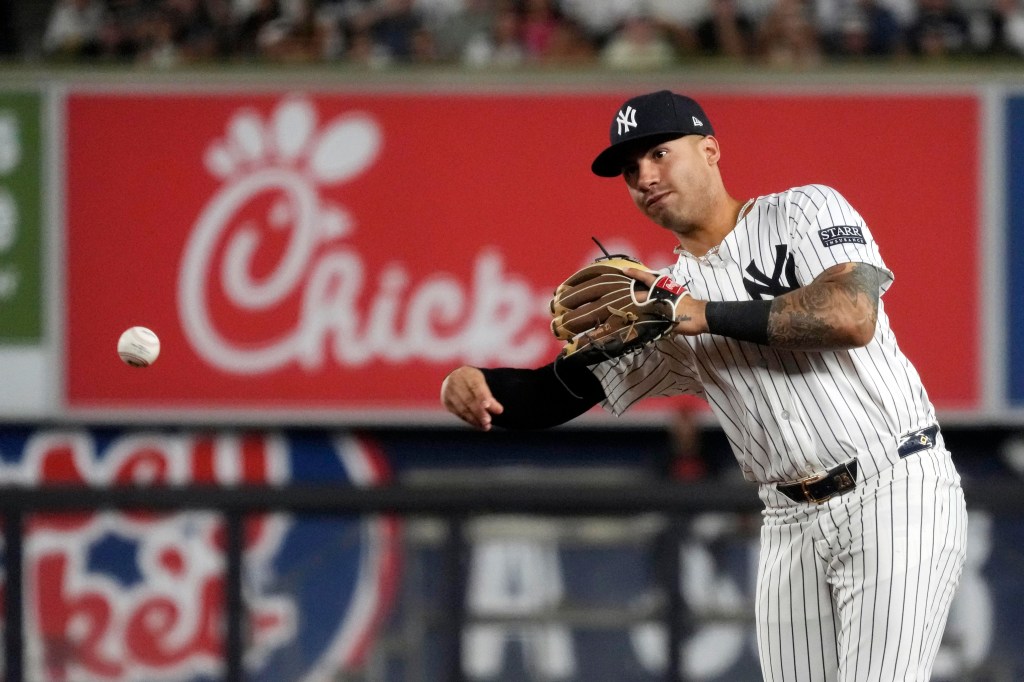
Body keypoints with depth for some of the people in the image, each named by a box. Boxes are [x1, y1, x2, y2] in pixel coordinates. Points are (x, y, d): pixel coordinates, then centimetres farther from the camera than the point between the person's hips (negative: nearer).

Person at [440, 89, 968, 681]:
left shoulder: (806, 212, -1)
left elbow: (852, 315, -19)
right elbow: (556, 393, 8)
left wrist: (705, 315, -19)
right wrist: (474, 386, -14)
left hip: (895, 497, -6)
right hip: (793, 522, 6)